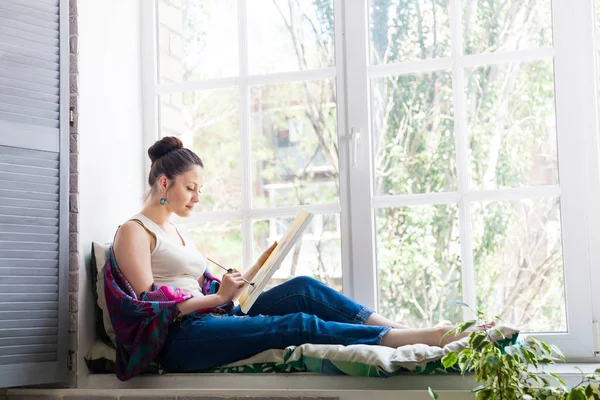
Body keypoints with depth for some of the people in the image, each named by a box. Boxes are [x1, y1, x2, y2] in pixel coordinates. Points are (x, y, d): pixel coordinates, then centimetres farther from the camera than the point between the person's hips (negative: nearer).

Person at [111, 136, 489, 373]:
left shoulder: (179, 233, 25)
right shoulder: (134, 232, -1)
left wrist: (255, 270, 6)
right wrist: (219, 297, -13)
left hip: (212, 318, 8)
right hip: (180, 337, -8)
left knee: (303, 288, -12)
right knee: (299, 325, -24)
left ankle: (408, 330, -18)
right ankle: (426, 338, -29)